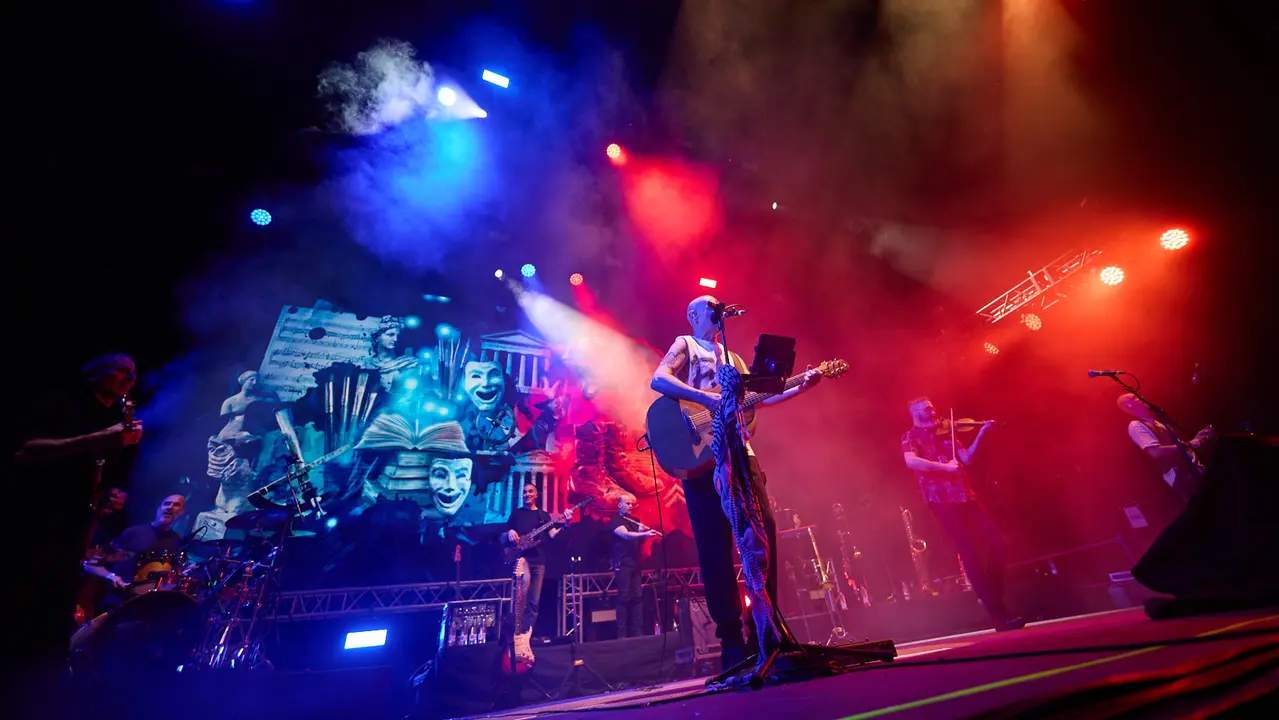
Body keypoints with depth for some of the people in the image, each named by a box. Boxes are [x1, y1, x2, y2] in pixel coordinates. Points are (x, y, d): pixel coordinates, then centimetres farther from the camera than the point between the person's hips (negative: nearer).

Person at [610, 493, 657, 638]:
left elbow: (640, 541, 14)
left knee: (637, 597, 6)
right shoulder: (616, 521, -7)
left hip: (634, 563, 7)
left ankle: (636, 631, 12)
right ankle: (622, 633, 0)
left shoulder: (635, 521, 15)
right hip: (622, 564, -7)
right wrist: (644, 533, -38)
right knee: (624, 598, -7)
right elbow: (626, 535, -25)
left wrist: (643, 531, -8)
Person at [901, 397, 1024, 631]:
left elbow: (966, 458, 9)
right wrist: (945, 467, -23)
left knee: (995, 541, 2)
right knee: (970, 554, -7)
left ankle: (994, 600, 20)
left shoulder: (945, 433, 20)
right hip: (941, 500, -6)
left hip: (966, 496, 6)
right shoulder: (910, 437, 1)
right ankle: (999, 613, 1)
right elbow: (911, 461, -19)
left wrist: (981, 434, 0)